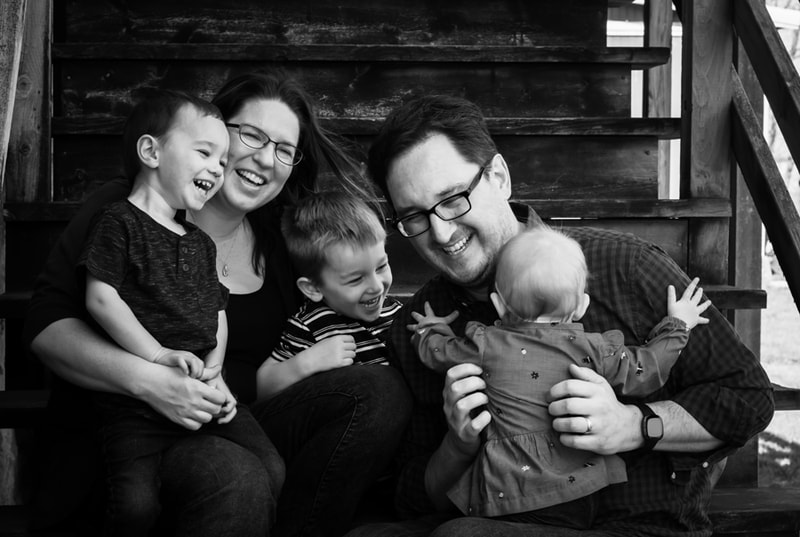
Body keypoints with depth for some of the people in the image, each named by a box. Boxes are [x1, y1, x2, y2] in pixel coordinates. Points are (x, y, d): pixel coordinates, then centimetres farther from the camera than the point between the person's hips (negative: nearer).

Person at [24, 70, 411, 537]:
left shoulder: (279, 240, 14)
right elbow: (45, 327, -9)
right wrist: (145, 379, -25)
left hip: (238, 428, 6)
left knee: (381, 389, -15)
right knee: (234, 475, -38)